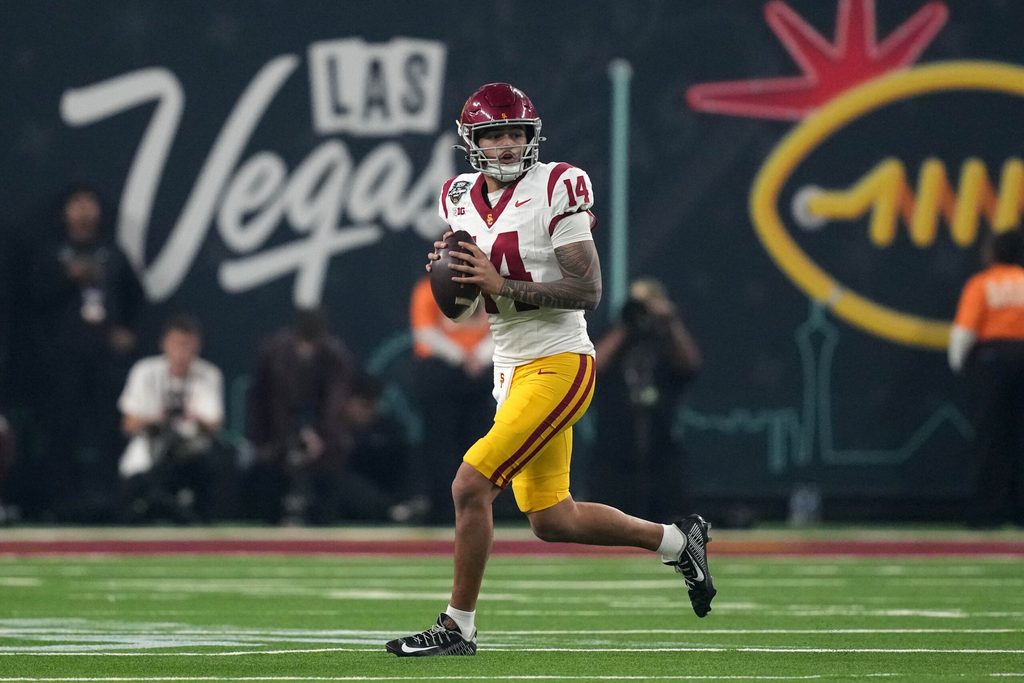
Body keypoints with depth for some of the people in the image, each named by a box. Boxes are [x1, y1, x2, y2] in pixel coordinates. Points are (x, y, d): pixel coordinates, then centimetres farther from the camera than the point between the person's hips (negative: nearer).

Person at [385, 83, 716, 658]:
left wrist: (502, 285, -22)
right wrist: (448, 272, -4)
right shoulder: (462, 198, 9)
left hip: (559, 366, -8)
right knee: (551, 520, 13)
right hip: (513, 372, 8)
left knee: (471, 487, -14)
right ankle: (676, 540, 31)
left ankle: (458, 627, -2)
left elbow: (588, 291, -17)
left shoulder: (555, 190, -12)